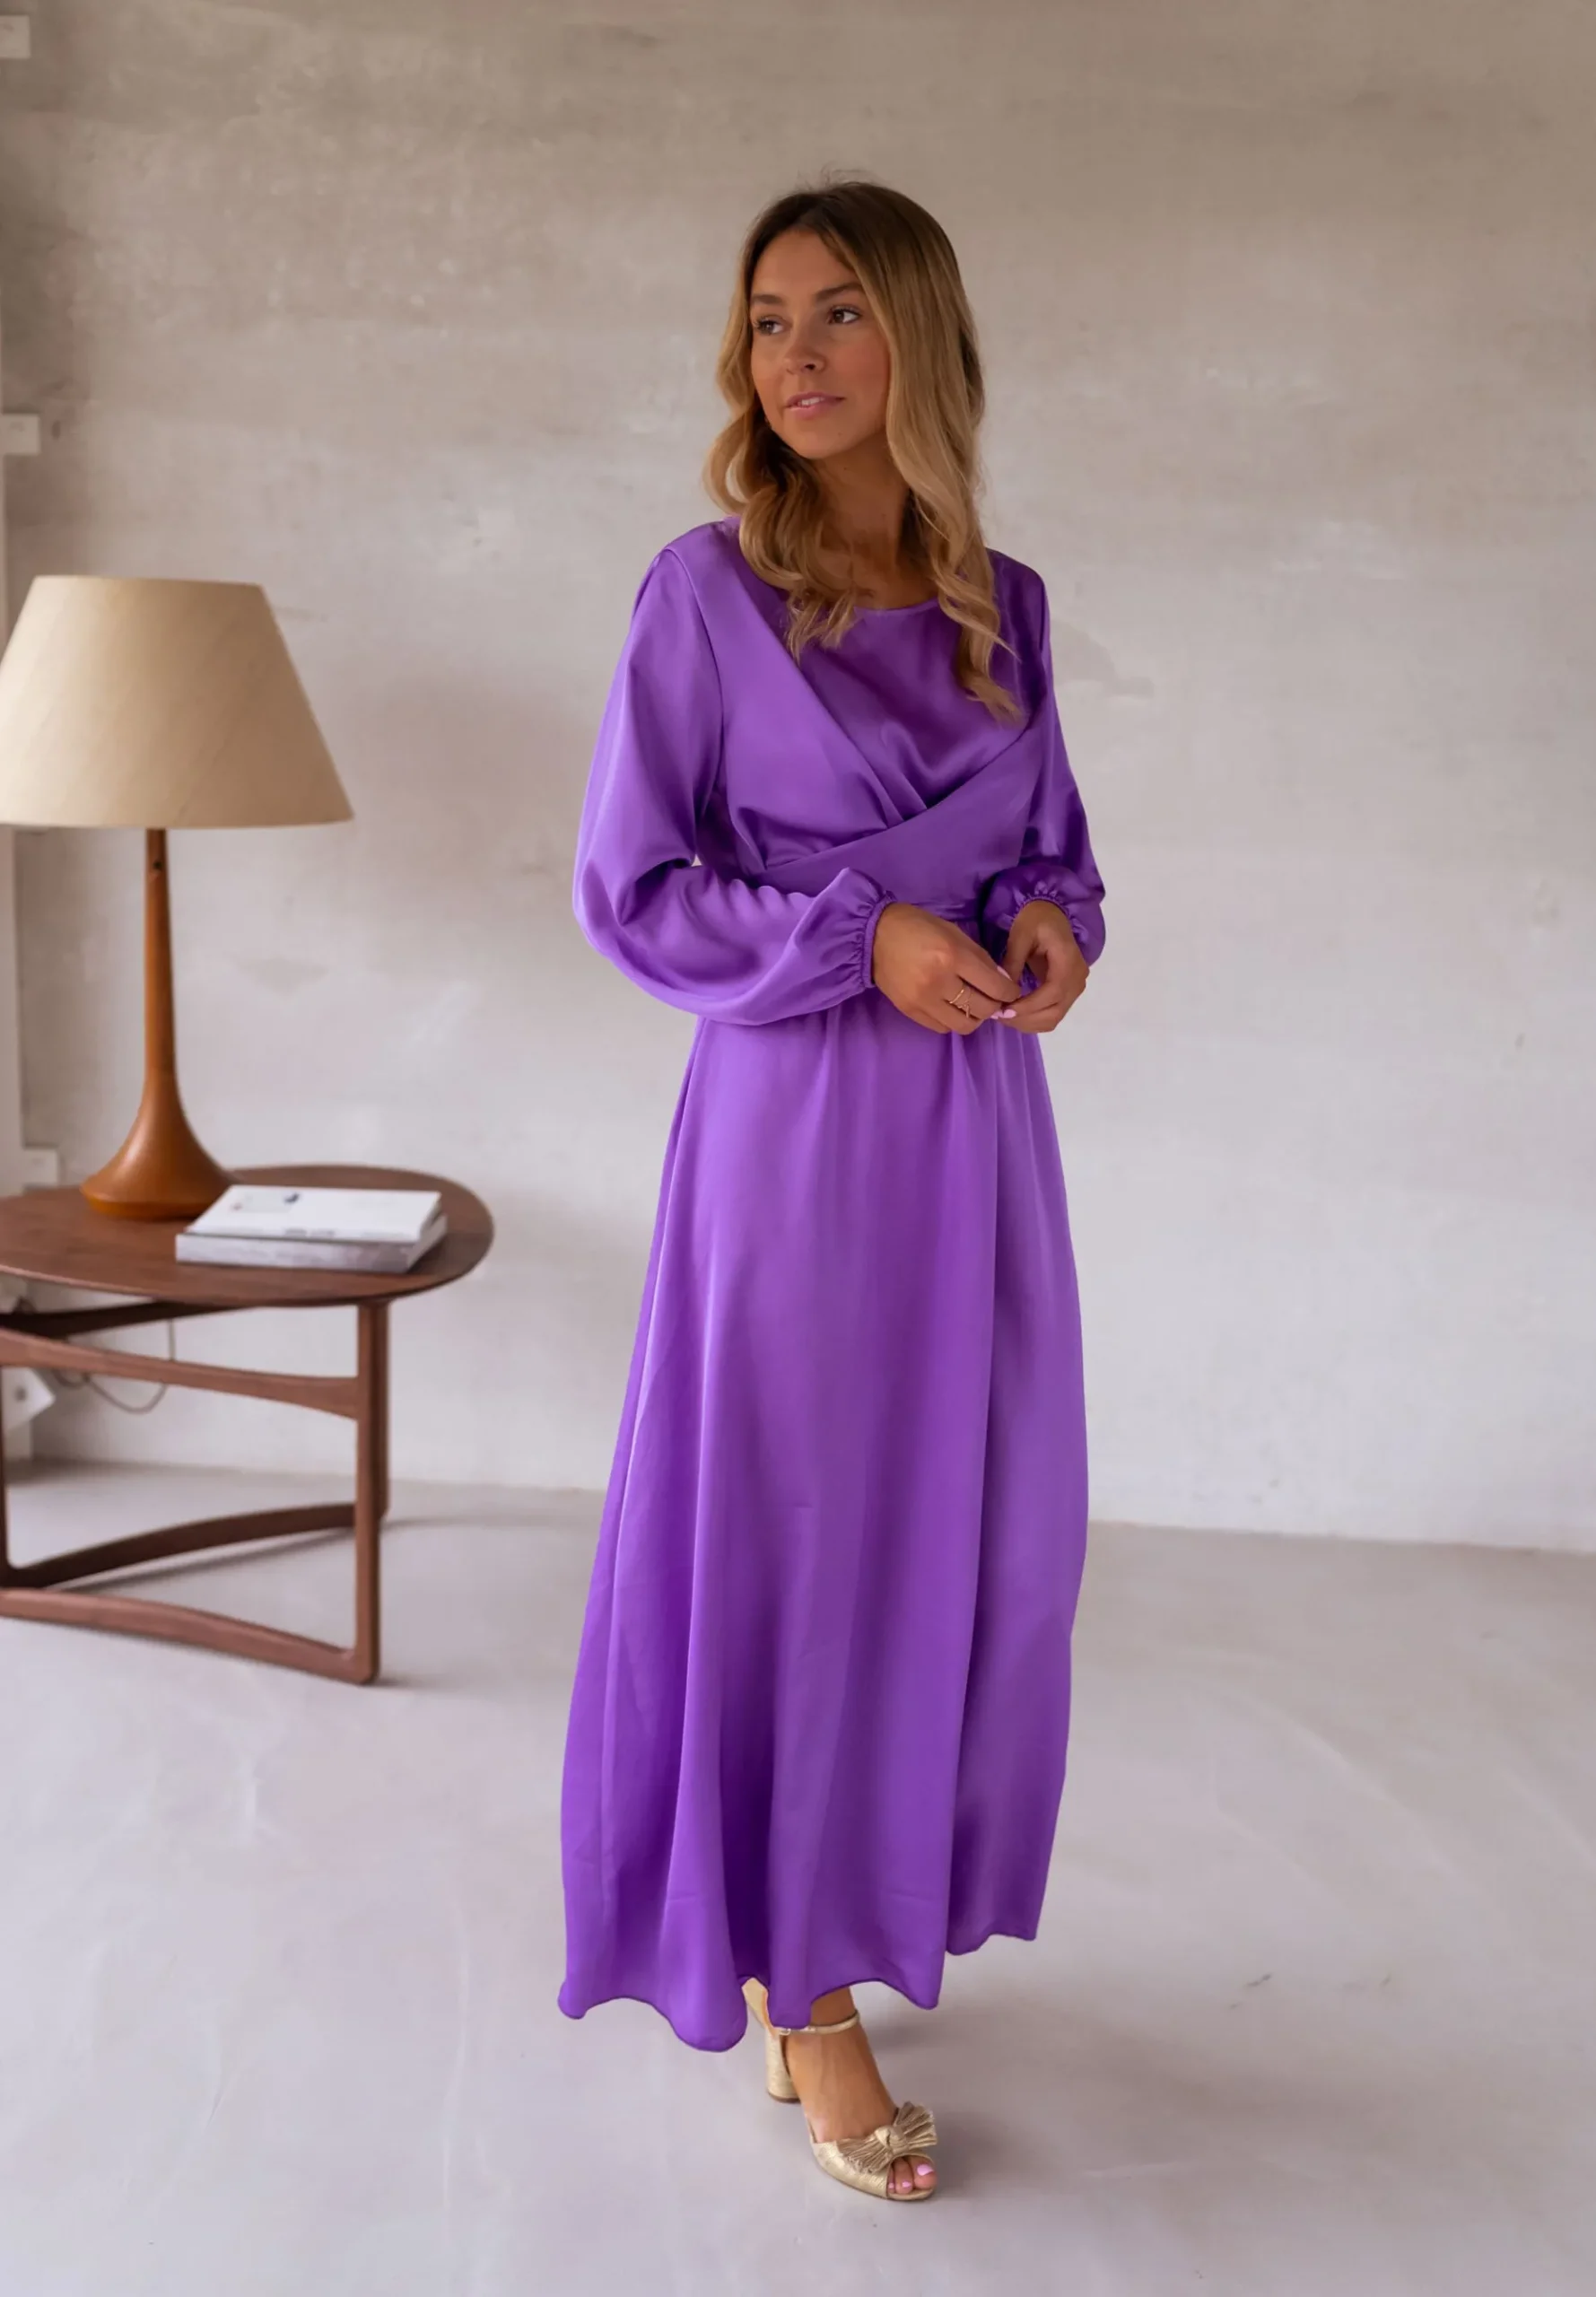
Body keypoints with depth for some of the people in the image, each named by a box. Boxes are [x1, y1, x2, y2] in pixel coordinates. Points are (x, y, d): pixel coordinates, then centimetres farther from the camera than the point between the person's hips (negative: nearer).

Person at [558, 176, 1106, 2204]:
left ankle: (869, 1888, 33)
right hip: (798, 1117, -5)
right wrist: (858, 941, -16)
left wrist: (1056, 919, -5)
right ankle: (803, 1995, 16)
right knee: (793, 1534, 1)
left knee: (976, 1536, 10)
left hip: (977, 1118, 5)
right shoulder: (707, 590, -5)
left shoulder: (1000, 605, 8)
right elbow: (628, 887, -5)